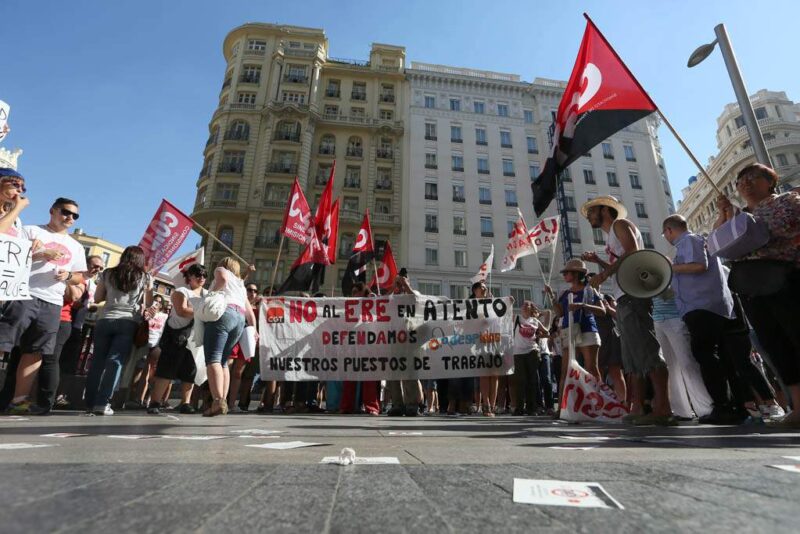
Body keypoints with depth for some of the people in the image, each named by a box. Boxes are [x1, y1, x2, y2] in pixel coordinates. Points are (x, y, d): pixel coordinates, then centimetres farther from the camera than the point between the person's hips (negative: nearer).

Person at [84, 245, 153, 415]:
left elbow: (97, 298, 15)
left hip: (105, 320, 2)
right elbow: (148, 303, 7)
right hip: (128, 322, -2)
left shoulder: (108, 273, 11)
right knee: (115, 361, -3)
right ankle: (102, 403, -8)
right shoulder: (146, 277, 5)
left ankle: (90, 403, 13)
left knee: (97, 360, 10)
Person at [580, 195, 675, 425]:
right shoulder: (611, 236, 29)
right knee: (632, 355, 5)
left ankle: (663, 408, -16)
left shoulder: (621, 224, 5)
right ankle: (638, 407, 7)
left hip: (633, 295, -9)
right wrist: (598, 261, 22)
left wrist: (605, 273, -14)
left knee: (646, 348, -15)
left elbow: (633, 251, -13)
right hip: (624, 298, 10)